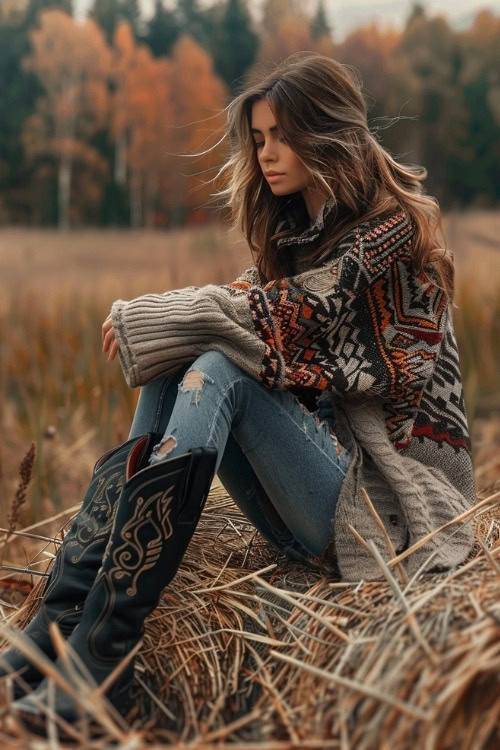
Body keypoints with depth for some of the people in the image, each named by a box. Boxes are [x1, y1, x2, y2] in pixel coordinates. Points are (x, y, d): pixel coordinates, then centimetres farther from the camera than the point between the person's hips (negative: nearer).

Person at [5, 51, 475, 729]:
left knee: (219, 373, -26)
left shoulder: (392, 227, -8)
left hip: (387, 491, -7)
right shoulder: (295, 228, 16)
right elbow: (276, 333, 8)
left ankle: (97, 660, -34)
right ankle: (64, 619, -26)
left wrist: (143, 318, -13)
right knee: (180, 373, -14)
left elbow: (295, 313, -19)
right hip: (323, 453, 7)